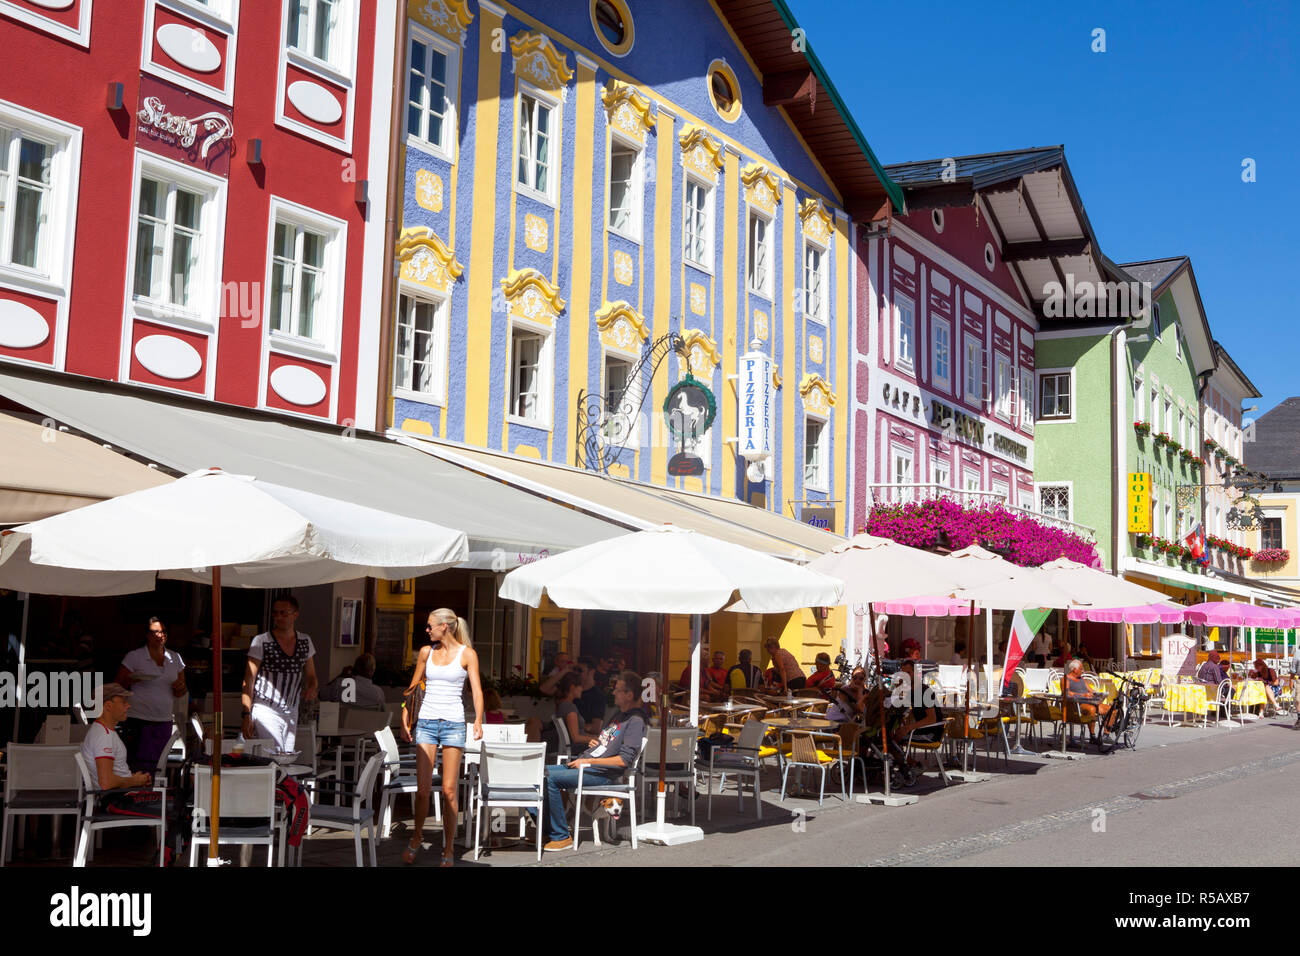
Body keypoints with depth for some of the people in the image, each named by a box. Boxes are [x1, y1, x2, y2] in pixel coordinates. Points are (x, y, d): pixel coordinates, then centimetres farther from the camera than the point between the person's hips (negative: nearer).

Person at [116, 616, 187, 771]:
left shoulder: (175, 658, 12)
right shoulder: (134, 657, -1)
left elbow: (181, 691, 19)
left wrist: (180, 689, -4)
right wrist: (131, 680, -20)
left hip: (164, 721, 4)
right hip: (138, 720, -4)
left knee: (154, 766, 5)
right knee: (135, 766, -11)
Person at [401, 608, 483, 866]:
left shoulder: (467, 654, 0)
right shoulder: (426, 652, 10)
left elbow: (476, 690, -7)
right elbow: (413, 687, 19)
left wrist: (478, 720, -22)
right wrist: (405, 718, 14)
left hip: (453, 723, -3)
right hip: (426, 722, 3)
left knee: (449, 790, -3)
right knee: (422, 789, 1)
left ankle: (449, 850, 7)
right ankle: (417, 837, 24)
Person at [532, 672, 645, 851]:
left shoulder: (636, 721, -10)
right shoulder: (618, 714, 21)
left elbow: (624, 760, -18)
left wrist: (587, 761, -16)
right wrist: (595, 743, 13)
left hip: (602, 773, -10)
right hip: (581, 763, 10)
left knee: (551, 778, -26)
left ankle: (561, 837, -16)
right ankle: (544, 830, -4)